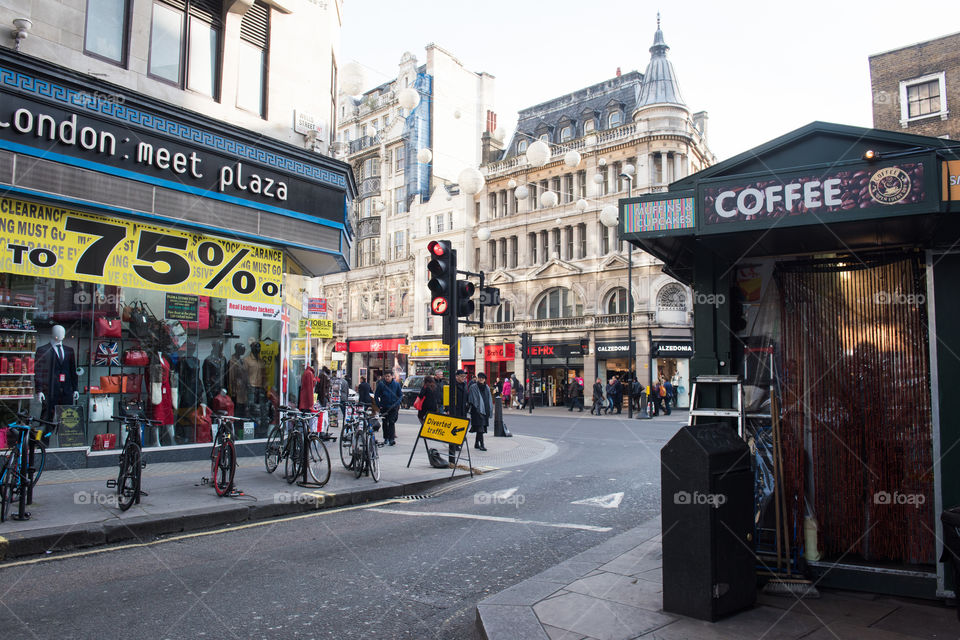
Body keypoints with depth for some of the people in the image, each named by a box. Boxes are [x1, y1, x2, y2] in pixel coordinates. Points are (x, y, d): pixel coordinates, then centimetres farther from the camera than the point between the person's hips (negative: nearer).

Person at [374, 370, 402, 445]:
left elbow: (400, 395, 8)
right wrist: (379, 405, -4)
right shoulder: (381, 384, -4)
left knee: (392, 422, -9)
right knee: (385, 423, 11)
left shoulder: (396, 384, -1)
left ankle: (392, 439, -12)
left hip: (393, 407, -1)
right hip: (384, 407, 1)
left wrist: (397, 404, -3)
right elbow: (376, 395, 2)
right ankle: (386, 438, 23)